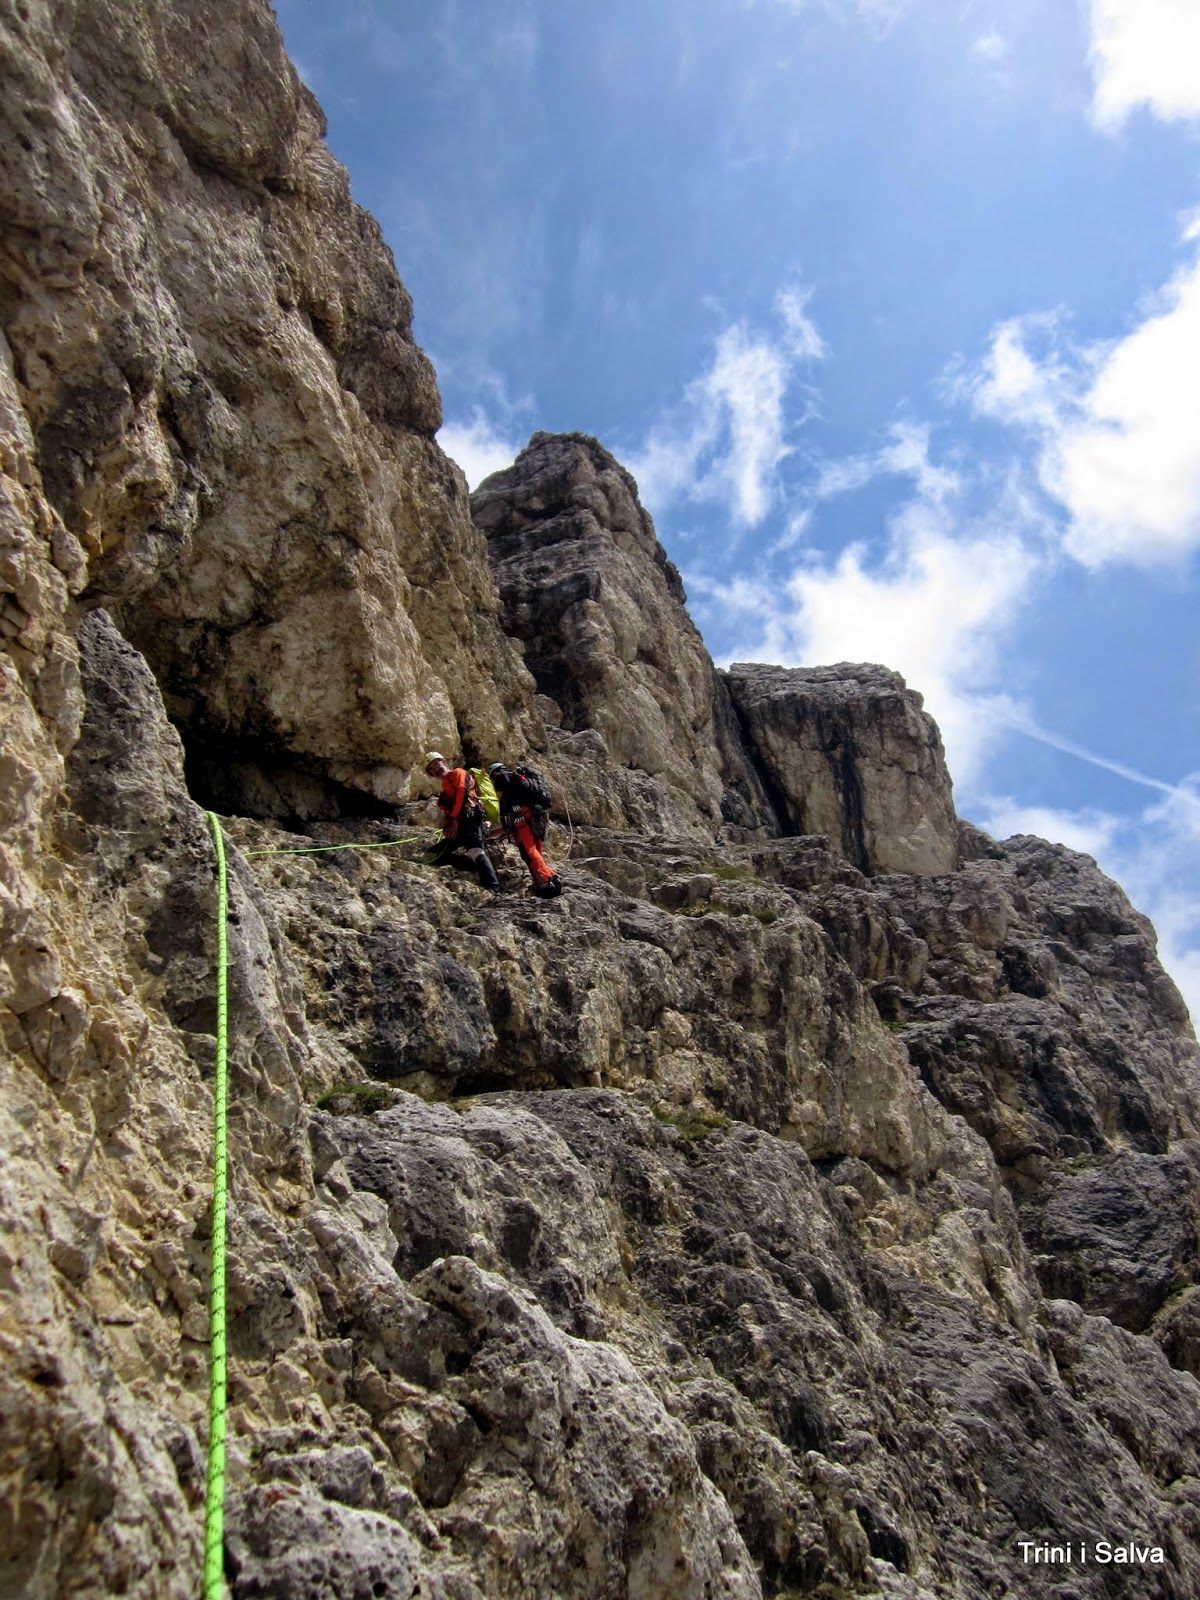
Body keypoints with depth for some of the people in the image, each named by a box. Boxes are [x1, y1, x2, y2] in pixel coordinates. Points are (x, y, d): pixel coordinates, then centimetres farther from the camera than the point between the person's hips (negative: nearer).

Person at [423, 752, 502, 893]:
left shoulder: (458, 773, 11)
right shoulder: (445, 788, 34)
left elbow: (462, 792, -8)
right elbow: (447, 812, 22)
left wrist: (454, 819, -14)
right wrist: (446, 827, 0)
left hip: (468, 818, -10)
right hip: (457, 826, 10)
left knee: (475, 852, -30)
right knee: (437, 856, 11)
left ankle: (493, 889, -45)